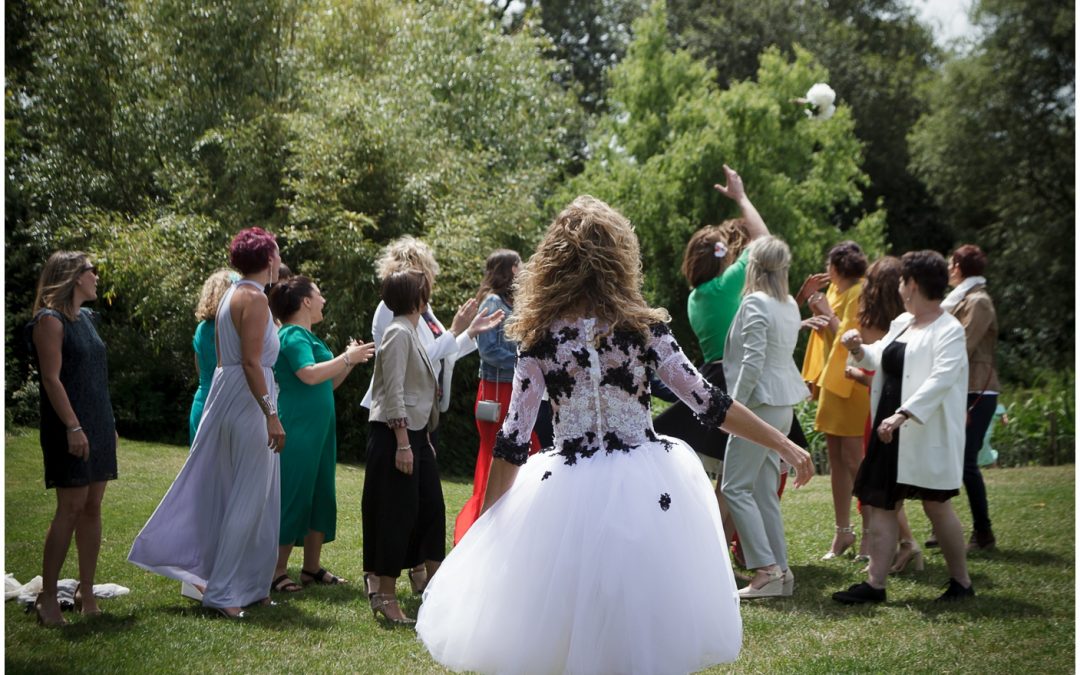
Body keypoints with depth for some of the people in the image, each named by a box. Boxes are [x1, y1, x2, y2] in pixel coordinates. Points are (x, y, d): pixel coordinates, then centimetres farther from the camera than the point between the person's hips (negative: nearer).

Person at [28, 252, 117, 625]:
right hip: (70, 426, -8)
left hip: (98, 423, 8)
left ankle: (86, 592, 13)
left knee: (92, 507, 7)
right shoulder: (50, 321, -9)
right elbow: (51, 378, -16)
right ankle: (47, 597, -3)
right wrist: (73, 426, -21)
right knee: (71, 507, -9)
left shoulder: (86, 318, 16)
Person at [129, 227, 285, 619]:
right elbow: (251, 361, -20)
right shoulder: (254, 298, -14)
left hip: (226, 395, 10)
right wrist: (271, 415, -22)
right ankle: (224, 591, 0)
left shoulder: (232, 295, 15)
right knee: (249, 497, -4)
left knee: (229, 493, 13)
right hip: (249, 399, -10)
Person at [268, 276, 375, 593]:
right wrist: (347, 358, -17)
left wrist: (349, 361, 11)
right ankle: (276, 571, -1)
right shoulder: (293, 335, -11)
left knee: (320, 497, 11)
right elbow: (310, 375, -26)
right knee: (293, 498, -6)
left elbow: (327, 384, 23)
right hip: (297, 432, -10)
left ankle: (312, 567, 19)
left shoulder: (308, 337, 19)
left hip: (319, 430, 10)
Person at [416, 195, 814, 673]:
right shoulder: (644, 327, -6)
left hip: (568, 495, 0)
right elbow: (706, 401, -4)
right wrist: (783, 445, 5)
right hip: (645, 492, 0)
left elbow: (513, 440, -5)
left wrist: (485, 523, 4)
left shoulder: (540, 338, -5)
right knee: (647, 634, 14)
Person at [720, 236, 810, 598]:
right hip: (783, 405, 9)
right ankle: (780, 569, 11)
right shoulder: (790, 305, 12)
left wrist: (733, 406, -15)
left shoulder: (755, 303, -14)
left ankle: (766, 568, -10)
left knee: (736, 486, -5)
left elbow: (753, 362, -20)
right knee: (765, 490, 12)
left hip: (761, 404, -9)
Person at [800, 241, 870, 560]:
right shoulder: (836, 291, 14)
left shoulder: (858, 294, -13)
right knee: (836, 459, 11)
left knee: (853, 460, -10)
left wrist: (828, 313, -11)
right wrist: (817, 311, 2)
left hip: (851, 384, -9)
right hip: (833, 381, 9)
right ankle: (843, 530, 17)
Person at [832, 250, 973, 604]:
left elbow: (941, 379, -25)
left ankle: (961, 582, 17)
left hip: (927, 435, -8)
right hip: (891, 431, 8)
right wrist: (859, 349, 7)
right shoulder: (901, 323, 13)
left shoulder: (949, 330, -13)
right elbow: (881, 359, 29)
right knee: (881, 503, 4)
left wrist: (903, 414, -34)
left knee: (937, 506, 2)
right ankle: (875, 583, 6)